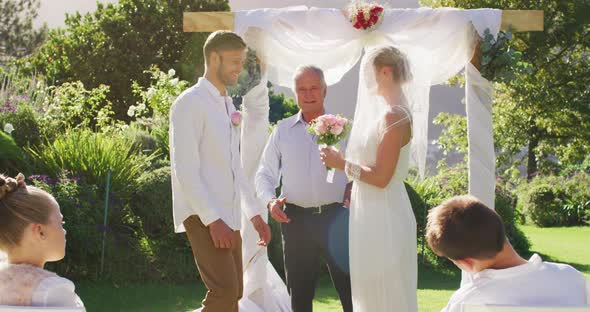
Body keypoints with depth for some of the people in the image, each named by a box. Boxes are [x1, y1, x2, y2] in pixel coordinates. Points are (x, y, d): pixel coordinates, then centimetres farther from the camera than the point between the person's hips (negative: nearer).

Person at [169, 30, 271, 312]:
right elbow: (185, 170, -16)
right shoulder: (190, 103, -9)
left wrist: (255, 212, 18)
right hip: (203, 216, -9)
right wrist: (212, 219, -21)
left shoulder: (227, 105, 18)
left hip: (228, 216, 9)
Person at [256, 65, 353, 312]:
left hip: (336, 217, -2)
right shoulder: (283, 130, 11)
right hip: (296, 219, 2)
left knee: (350, 288, -3)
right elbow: (264, 174, 14)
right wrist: (270, 200, -4)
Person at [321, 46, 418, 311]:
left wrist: (341, 163, -11)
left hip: (384, 216, -10)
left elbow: (380, 177, -21)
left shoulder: (393, 116, -18)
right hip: (373, 213, 10)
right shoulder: (383, 112, 11)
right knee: (372, 288, 15)